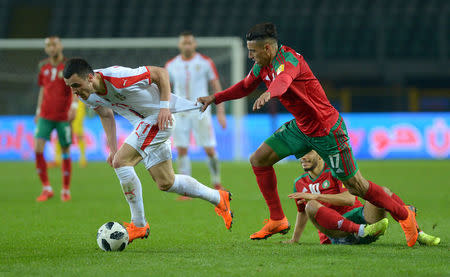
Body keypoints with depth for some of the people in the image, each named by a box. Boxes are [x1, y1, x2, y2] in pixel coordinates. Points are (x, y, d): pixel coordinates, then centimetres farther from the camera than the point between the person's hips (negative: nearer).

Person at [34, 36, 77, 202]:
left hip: (63, 116, -3)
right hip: (45, 116, 3)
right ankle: (46, 188, -4)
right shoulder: (44, 67, 11)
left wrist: (74, 106, -28)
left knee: (66, 152, 3)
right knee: (38, 149, -12)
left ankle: (66, 190, 16)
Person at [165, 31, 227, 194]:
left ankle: (217, 185, 15)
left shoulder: (206, 63, -1)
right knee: (181, 150, -6)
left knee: (210, 150, -5)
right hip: (180, 112, 2)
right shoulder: (171, 65, 5)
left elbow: (217, 88, 1)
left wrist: (221, 113, -5)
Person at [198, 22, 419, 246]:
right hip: (300, 127, 8)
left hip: (327, 131, -8)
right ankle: (277, 221, 10)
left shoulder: (288, 58, -26)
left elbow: (283, 79, -51)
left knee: (355, 186, -4)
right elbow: (245, 87, 21)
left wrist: (269, 93, -72)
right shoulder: (261, 67, 0)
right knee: (258, 160, 1)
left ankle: (403, 214, 15)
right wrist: (215, 98, 14)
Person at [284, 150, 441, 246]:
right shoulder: (299, 184, 16)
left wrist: (316, 196, -18)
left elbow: (349, 198, -12)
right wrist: (294, 240, 38)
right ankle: (362, 231, -43)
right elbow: (302, 212, 32)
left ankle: (419, 235, -26)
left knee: (383, 192, -27)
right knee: (311, 206, -30)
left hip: (359, 215, -1)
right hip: (336, 233, 1)